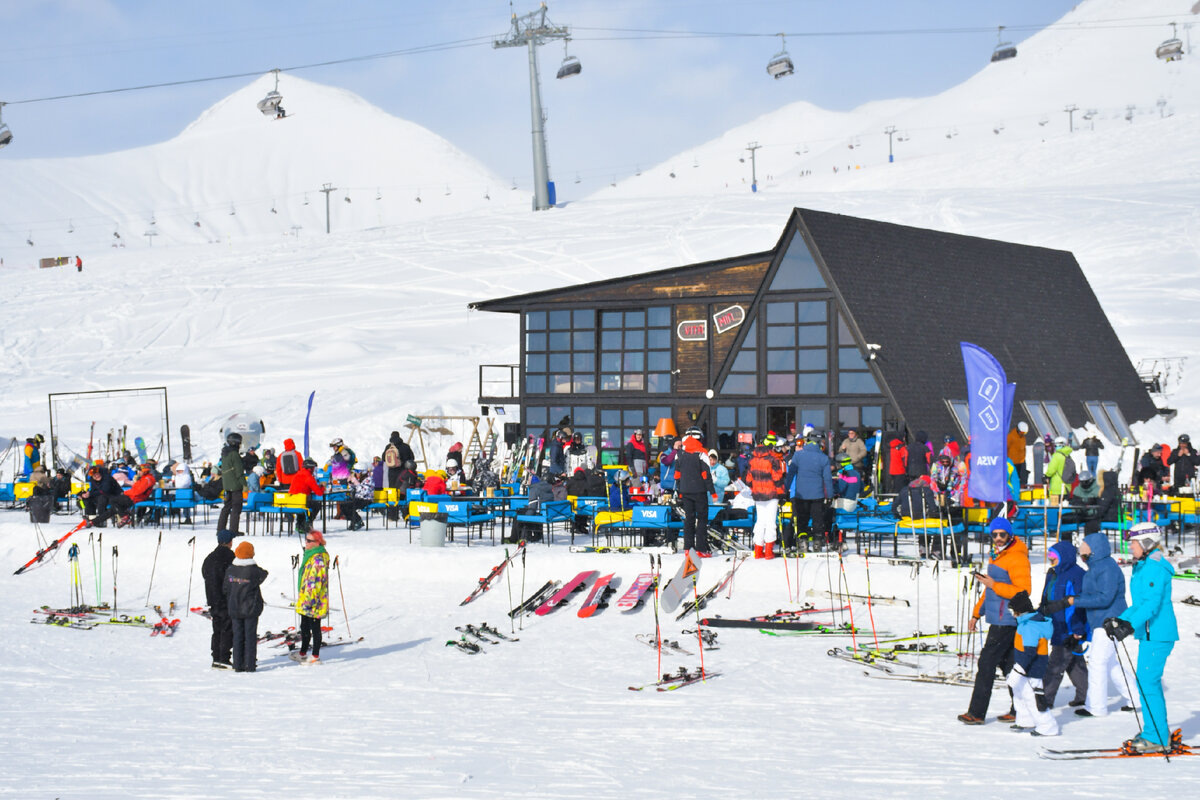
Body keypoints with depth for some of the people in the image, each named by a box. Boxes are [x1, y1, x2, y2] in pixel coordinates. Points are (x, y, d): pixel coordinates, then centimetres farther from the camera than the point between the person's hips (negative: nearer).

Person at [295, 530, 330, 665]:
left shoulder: (319, 559, -19)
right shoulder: (309, 555, 13)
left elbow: (316, 580, -22)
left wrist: (310, 599, -23)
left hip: (314, 601, -10)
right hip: (304, 598, 10)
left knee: (314, 628, -1)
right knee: (304, 627, 18)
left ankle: (316, 656, 7)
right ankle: (303, 653, 29)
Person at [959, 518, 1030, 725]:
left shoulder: (1017, 558, -14)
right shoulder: (997, 556, 18)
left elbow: (1023, 591, -20)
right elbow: (990, 590, 26)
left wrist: (994, 585, -21)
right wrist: (977, 614, 24)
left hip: (1005, 621, -10)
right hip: (999, 620, 10)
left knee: (986, 664, -8)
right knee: (1008, 666, 11)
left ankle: (976, 713, -5)